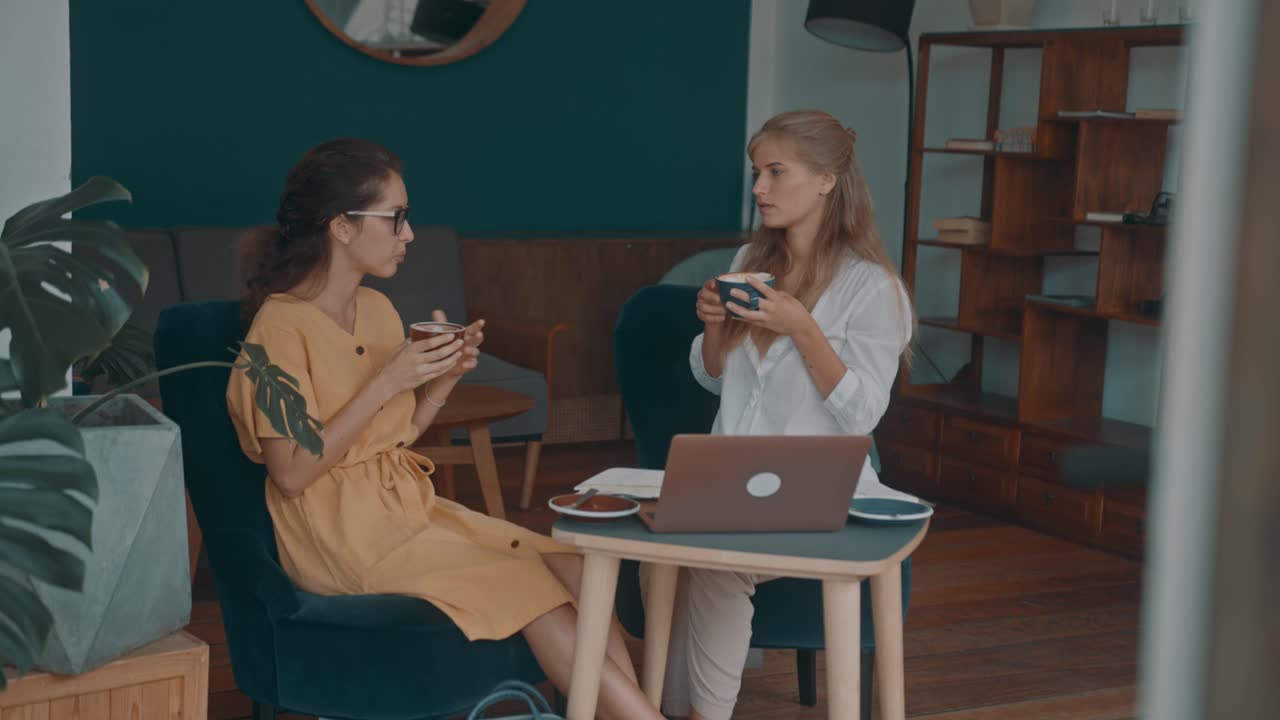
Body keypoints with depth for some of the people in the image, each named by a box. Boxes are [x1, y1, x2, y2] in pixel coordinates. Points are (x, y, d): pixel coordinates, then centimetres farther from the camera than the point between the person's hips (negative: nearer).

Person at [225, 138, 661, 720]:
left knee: (570, 568, -12)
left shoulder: (378, 308, 9)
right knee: (526, 583, -18)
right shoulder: (282, 325, -14)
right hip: (342, 534, -7)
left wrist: (443, 379, -3)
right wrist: (386, 382, -20)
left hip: (407, 505, 7)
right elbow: (292, 474, -19)